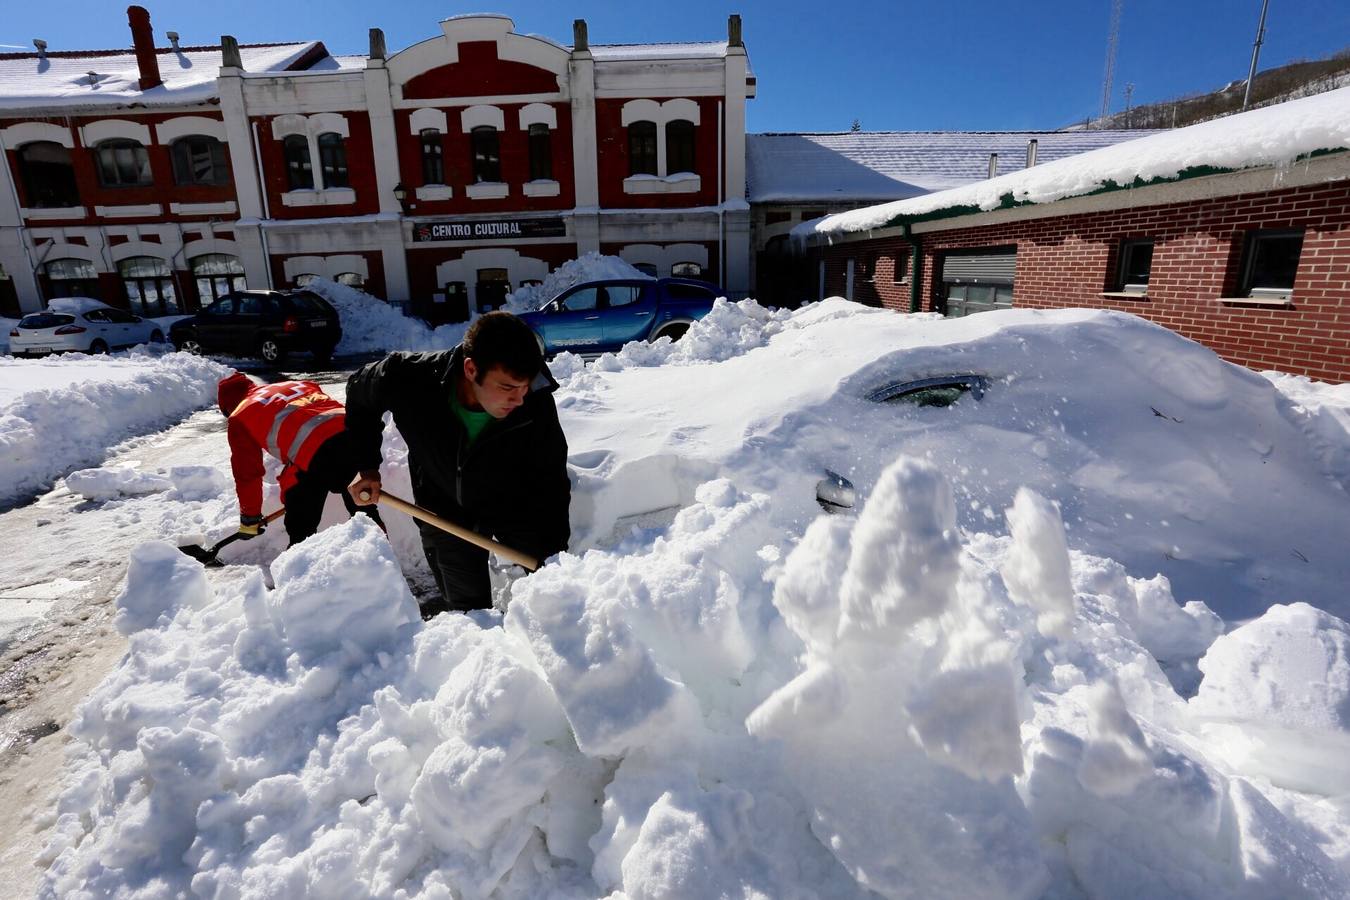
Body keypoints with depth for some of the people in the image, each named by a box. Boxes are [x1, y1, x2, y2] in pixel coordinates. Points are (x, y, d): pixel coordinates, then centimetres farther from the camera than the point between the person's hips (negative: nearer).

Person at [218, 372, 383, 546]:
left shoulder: (239, 417, 21)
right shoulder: (297, 384, 35)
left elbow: (247, 472, 22)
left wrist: (250, 519, 33)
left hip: (315, 454, -5)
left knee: (301, 526, 12)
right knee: (362, 505, 25)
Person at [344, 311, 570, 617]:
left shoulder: (536, 402, -30)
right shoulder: (408, 378, -29)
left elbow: (551, 482, -17)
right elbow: (359, 393, -3)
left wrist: (556, 556, -20)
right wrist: (367, 466, -2)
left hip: (516, 504, 0)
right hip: (445, 508, 0)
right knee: (469, 607, 7)